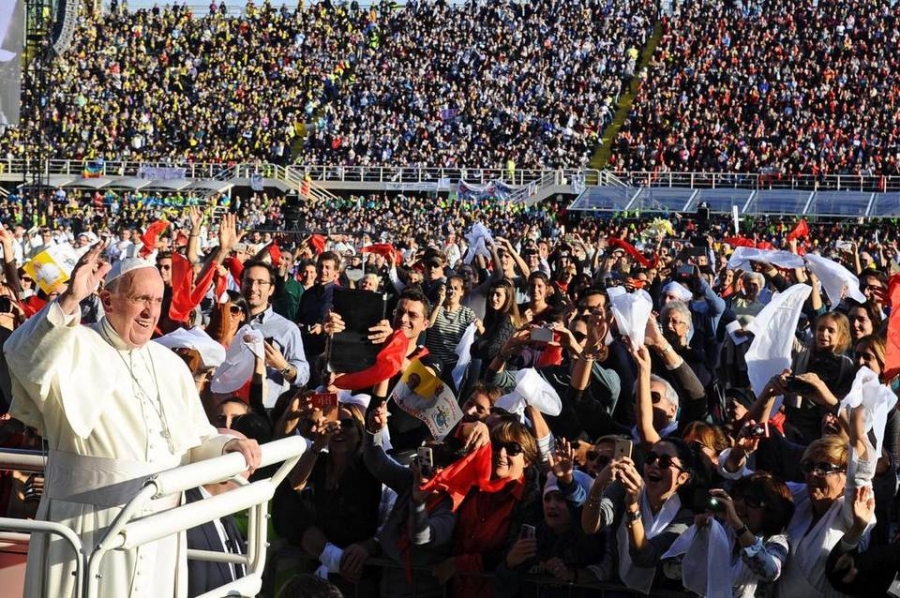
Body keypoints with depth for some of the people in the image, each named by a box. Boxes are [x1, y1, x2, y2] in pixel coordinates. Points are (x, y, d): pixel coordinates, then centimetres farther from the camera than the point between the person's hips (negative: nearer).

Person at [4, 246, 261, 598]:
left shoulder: (170, 364, 14)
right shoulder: (75, 350, -5)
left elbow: (195, 440, 16)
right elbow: (25, 359, -28)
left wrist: (227, 446, -5)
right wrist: (69, 302, -39)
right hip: (88, 530, -5)